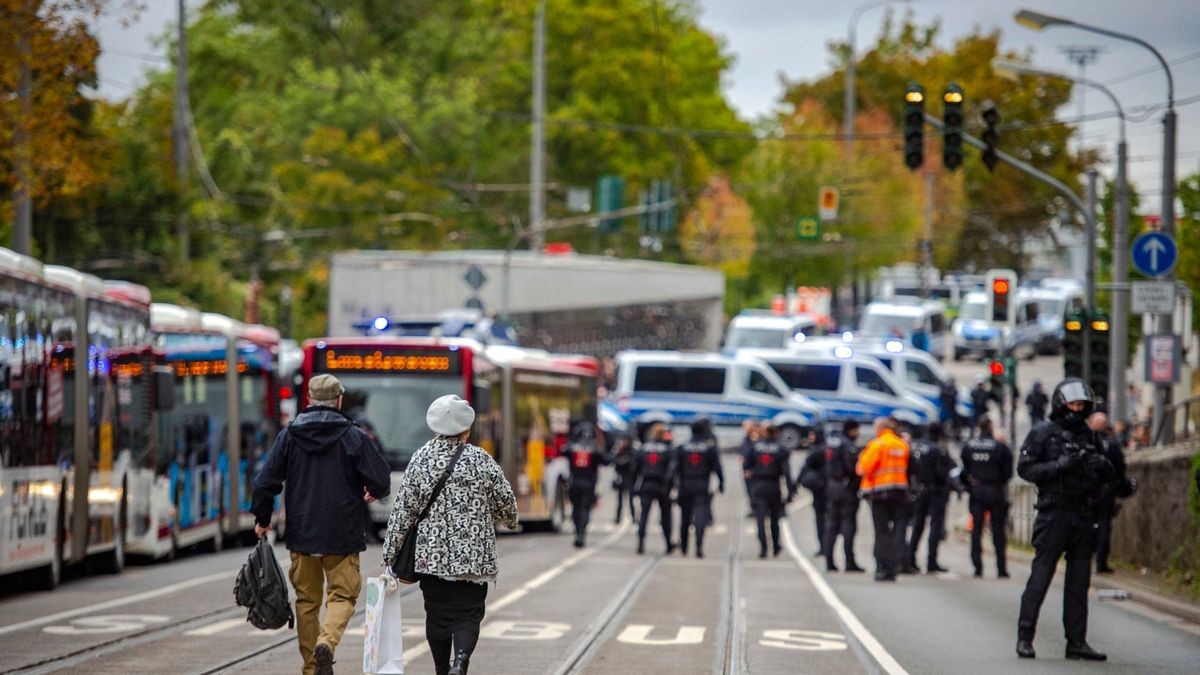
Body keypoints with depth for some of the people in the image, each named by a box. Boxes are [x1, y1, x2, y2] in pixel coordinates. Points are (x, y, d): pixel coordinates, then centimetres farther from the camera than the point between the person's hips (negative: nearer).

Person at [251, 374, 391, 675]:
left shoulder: (289, 435, 1)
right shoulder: (354, 437, -6)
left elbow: (265, 482, -2)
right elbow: (382, 482, -8)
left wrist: (262, 519, 12)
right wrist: (370, 493, 15)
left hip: (301, 534, 3)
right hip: (342, 535, -3)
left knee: (307, 600, 12)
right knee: (342, 595, 4)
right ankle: (326, 642, -23)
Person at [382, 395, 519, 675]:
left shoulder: (421, 458, -1)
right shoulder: (480, 460, -4)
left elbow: (403, 508, -2)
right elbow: (506, 501, 3)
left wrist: (391, 554, 3)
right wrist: (510, 521, 27)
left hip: (431, 554, 2)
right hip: (473, 555, -2)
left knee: (437, 615, 12)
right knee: (468, 613, 0)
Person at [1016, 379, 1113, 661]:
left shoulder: (1090, 437, 15)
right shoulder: (1042, 434, 0)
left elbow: (1107, 475, 20)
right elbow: (1025, 469, -7)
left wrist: (1102, 464, -3)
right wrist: (1059, 465, -18)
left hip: (1083, 516, 5)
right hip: (1054, 513, -5)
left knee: (1079, 582, 5)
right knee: (1040, 577, -6)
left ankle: (1077, 642, 9)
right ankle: (1024, 637, -2)